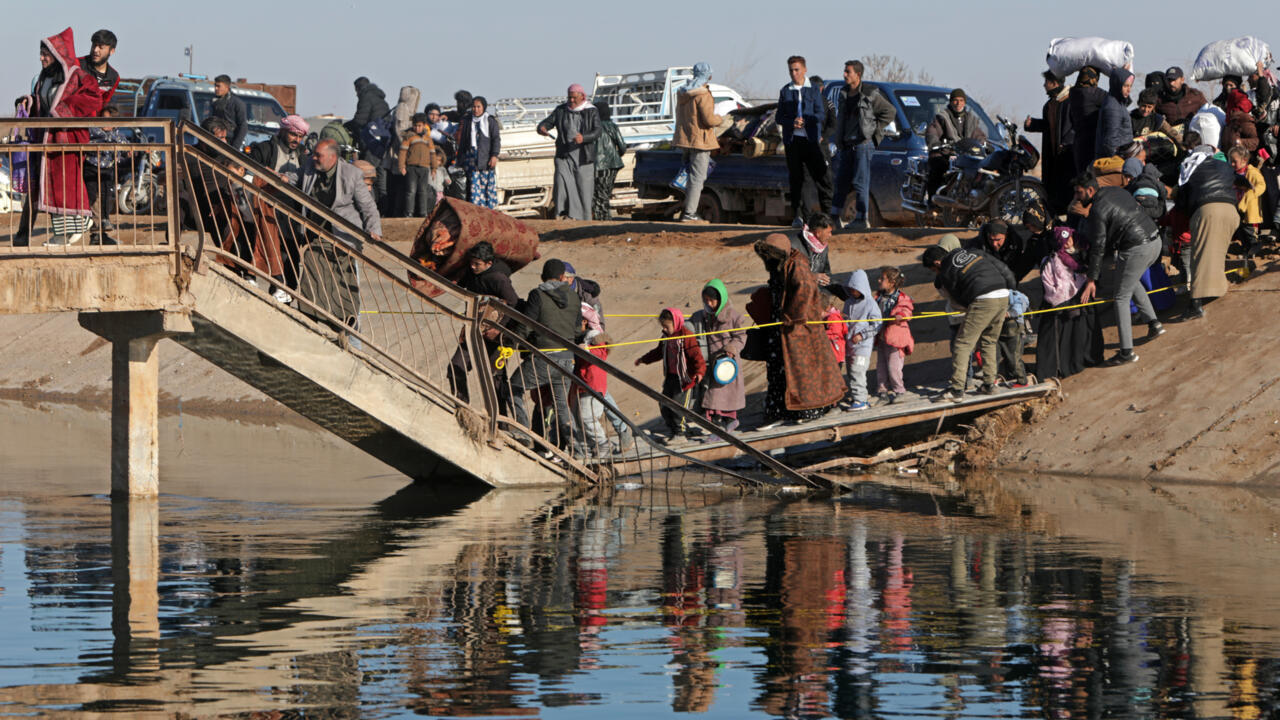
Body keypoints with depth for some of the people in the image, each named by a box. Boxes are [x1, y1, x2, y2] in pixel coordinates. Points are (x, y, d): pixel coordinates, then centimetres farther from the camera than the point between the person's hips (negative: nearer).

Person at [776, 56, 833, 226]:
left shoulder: (814, 90, 6)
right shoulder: (785, 91, 12)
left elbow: (821, 114, 0)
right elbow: (779, 117, 9)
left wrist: (804, 120, -16)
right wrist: (792, 122, -11)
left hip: (811, 140, -2)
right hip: (792, 140, 2)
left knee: (821, 176, -5)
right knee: (796, 179, 2)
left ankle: (828, 211, 0)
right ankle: (798, 215, 5)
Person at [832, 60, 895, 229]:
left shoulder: (870, 94, -6)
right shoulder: (844, 94, 14)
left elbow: (890, 112, 0)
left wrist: (874, 130, -4)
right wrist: (839, 142, 15)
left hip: (863, 143, -6)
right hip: (847, 145, 6)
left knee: (860, 182, -8)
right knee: (841, 181, 6)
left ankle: (861, 218, -5)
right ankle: (834, 217, 10)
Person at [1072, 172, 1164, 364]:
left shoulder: (1098, 210, -12)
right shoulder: (1117, 192, 13)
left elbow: (1098, 247, -12)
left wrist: (1091, 279, -6)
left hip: (1136, 250, -9)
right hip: (1155, 240, 9)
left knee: (1121, 298, 2)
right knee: (1132, 281, 32)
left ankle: (1127, 351, 1)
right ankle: (1153, 322, 25)